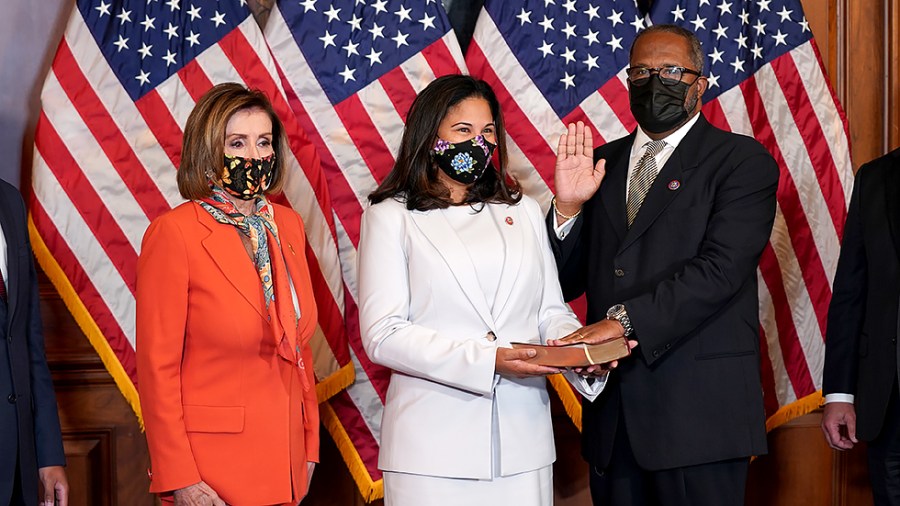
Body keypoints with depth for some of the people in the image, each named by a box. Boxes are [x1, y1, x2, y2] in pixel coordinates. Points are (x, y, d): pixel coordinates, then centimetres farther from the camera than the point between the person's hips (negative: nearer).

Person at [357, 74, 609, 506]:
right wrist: (487, 361, -18)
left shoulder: (522, 211, 16)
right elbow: (383, 335, -8)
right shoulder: (391, 216, 2)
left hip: (522, 439, 4)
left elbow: (551, 311, 12)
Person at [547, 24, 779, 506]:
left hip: (698, 412, -4)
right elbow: (565, 284, 11)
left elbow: (720, 268, -16)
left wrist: (626, 319, -24)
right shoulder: (601, 163, 14)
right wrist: (567, 207, -6)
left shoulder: (742, 160, -1)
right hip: (612, 411, 5)